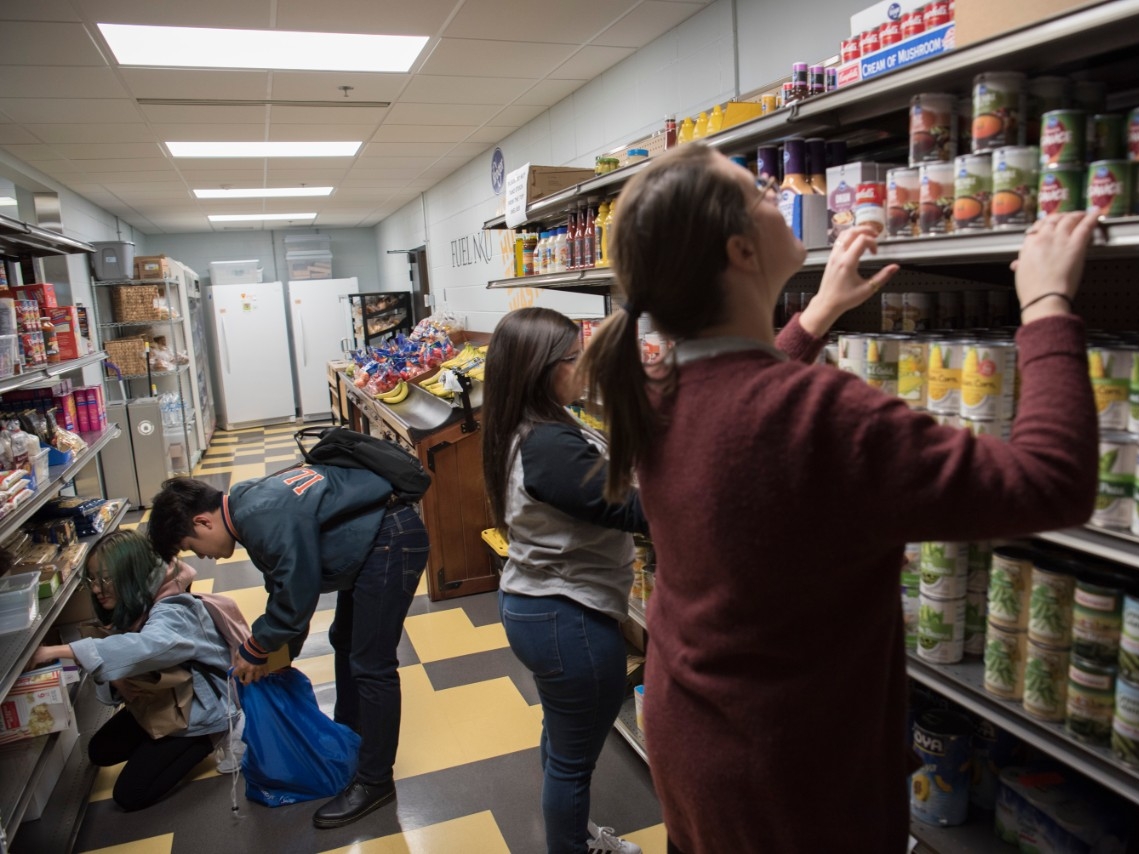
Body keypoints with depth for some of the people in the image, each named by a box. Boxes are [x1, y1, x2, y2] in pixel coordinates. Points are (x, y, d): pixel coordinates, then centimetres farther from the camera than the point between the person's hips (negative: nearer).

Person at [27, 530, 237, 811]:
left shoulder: (171, 612, -32)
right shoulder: (129, 610, -4)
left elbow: (145, 647, -53)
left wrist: (60, 650, -53)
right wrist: (115, 682, -28)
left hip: (201, 711, -9)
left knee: (130, 794, -5)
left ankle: (206, 740, 4)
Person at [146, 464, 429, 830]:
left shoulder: (268, 520, -26)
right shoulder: (250, 504, 5)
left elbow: (296, 598, -18)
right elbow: (284, 584, 13)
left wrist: (255, 651, -3)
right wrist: (276, 651, 15)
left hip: (391, 540, -11)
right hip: (369, 541, 11)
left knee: (371, 666, -3)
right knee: (345, 640, 25)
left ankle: (374, 782, 13)